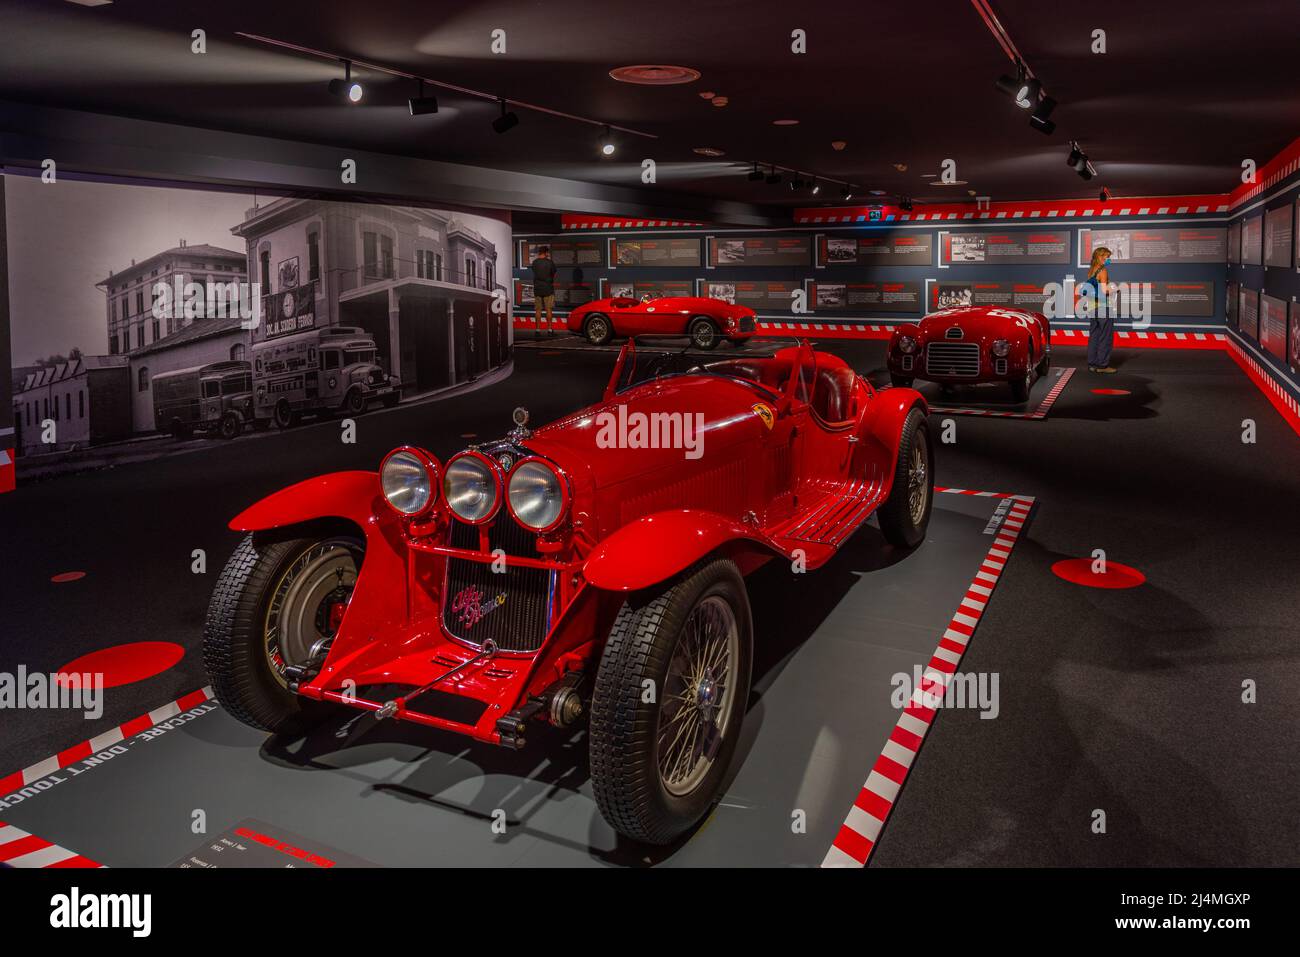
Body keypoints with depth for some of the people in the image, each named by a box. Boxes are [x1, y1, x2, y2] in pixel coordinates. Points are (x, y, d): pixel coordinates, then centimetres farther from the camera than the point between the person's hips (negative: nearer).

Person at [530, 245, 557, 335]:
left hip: (537, 288, 3)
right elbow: (554, 275, 1)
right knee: (548, 309, 2)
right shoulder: (550, 262, -8)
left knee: (538, 310, 6)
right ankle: (549, 329, 2)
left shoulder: (534, 262, 0)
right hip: (548, 288, -2)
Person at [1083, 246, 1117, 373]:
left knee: (1094, 335, 12)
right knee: (1105, 336, -1)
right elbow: (1104, 291, -19)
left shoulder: (1091, 271, 10)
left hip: (1092, 306, 8)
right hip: (1103, 306, -8)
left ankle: (1092, 364, 15)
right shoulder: (1103, 271, -13)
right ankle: (1103, 365, 2)